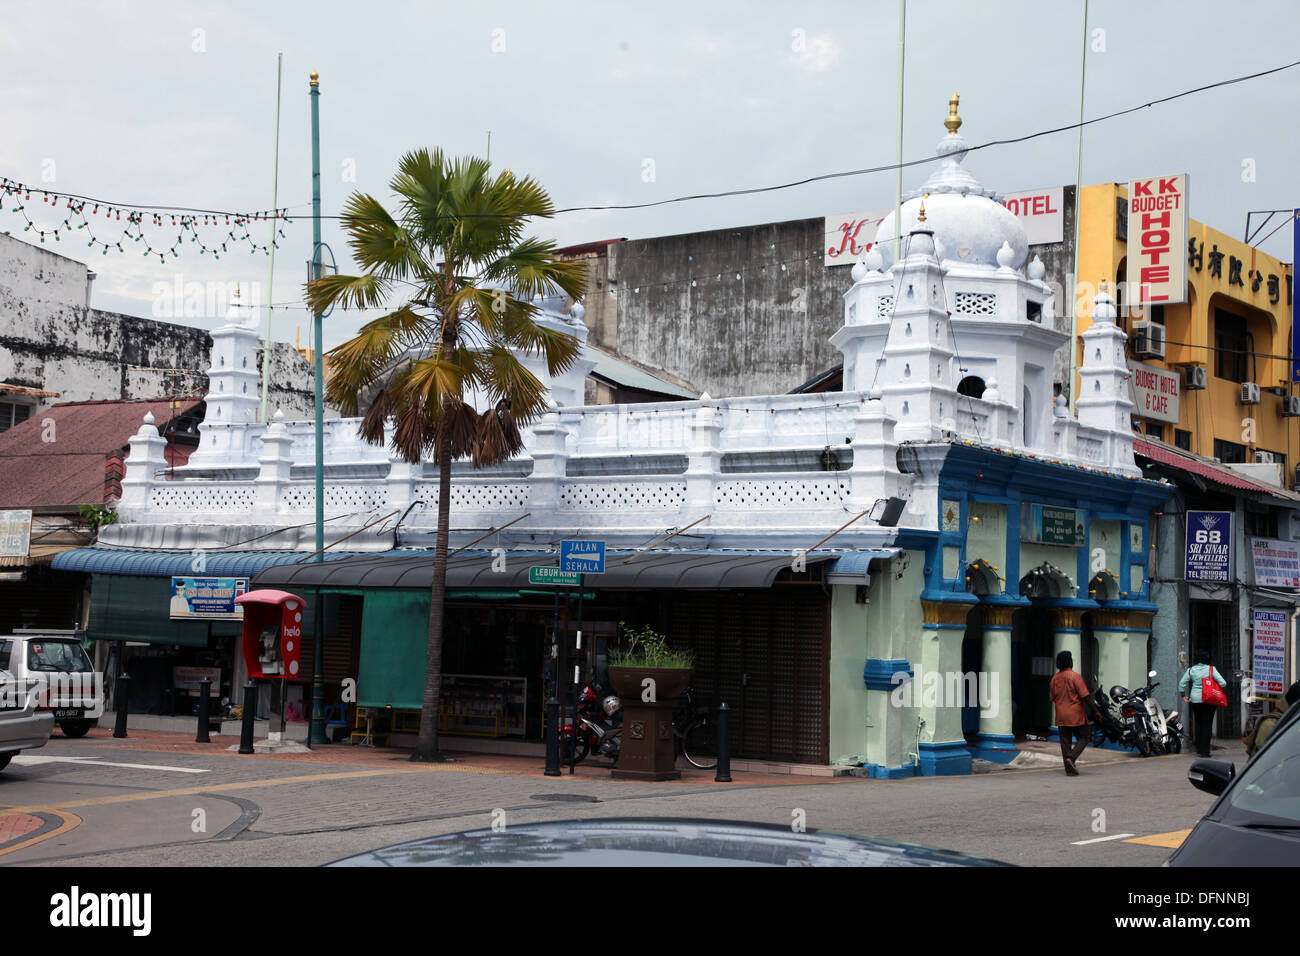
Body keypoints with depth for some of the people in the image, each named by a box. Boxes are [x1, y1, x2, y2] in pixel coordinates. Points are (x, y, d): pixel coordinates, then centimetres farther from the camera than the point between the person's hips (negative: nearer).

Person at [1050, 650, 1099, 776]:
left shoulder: (1055, 679, 7)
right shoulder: (1075, 676, -11)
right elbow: (1085, 696, -14)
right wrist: (1094, 710, -7)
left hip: (1061, 716, 5)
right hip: (1076, 715, -5)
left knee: (1065, 742, 8)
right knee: (1083, 738, 8)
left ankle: (1069, 769, 5)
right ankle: (1071, 757, -14)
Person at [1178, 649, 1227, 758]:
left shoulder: (1191, 670, 1)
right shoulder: (1211, 669, -7)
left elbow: (1182, 683, 1)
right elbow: (1223, 683, -11)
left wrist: (1184, 696, 13)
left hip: (1195, 700, 3)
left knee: (1198, 723, 15)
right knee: (1207, 724, 1)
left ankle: (1199, 748, 20)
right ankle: (1205, 751, -3)